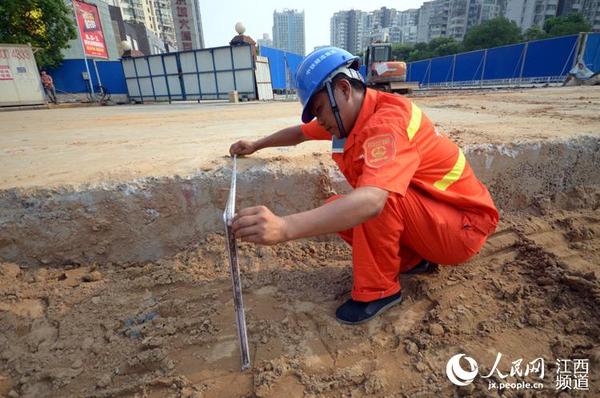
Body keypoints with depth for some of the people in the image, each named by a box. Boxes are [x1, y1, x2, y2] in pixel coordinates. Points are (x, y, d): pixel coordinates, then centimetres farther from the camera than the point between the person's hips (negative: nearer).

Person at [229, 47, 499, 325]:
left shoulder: (388, 120, -28)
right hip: (420, 213, 8)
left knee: (379, 196, -34)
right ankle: (414, 260, 7)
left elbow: (372, 200, -45)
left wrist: (285, 228, -52)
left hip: (464, 226, -8)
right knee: (335, 211, -4)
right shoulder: (348, 113, -1)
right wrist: (256, 145, 23)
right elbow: (301, 132, 17)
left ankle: (378, 290, -12)